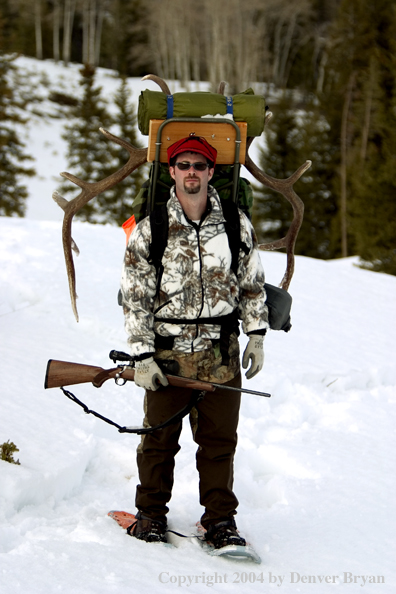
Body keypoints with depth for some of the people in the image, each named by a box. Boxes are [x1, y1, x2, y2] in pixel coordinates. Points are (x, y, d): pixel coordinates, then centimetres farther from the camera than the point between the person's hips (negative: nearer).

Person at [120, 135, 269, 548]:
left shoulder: (236, 225, 3)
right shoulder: (149, 230, -3)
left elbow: (252, 283, 13)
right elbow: (135, 297, -2)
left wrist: (256, 335, 8)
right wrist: (142, 356, -7)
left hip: (221, 352, 1)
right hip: (167, 351, -1)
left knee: (219, 438, 4)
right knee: (160, 436, 7)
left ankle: (220, 518, 14)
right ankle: (151, 514, 22)